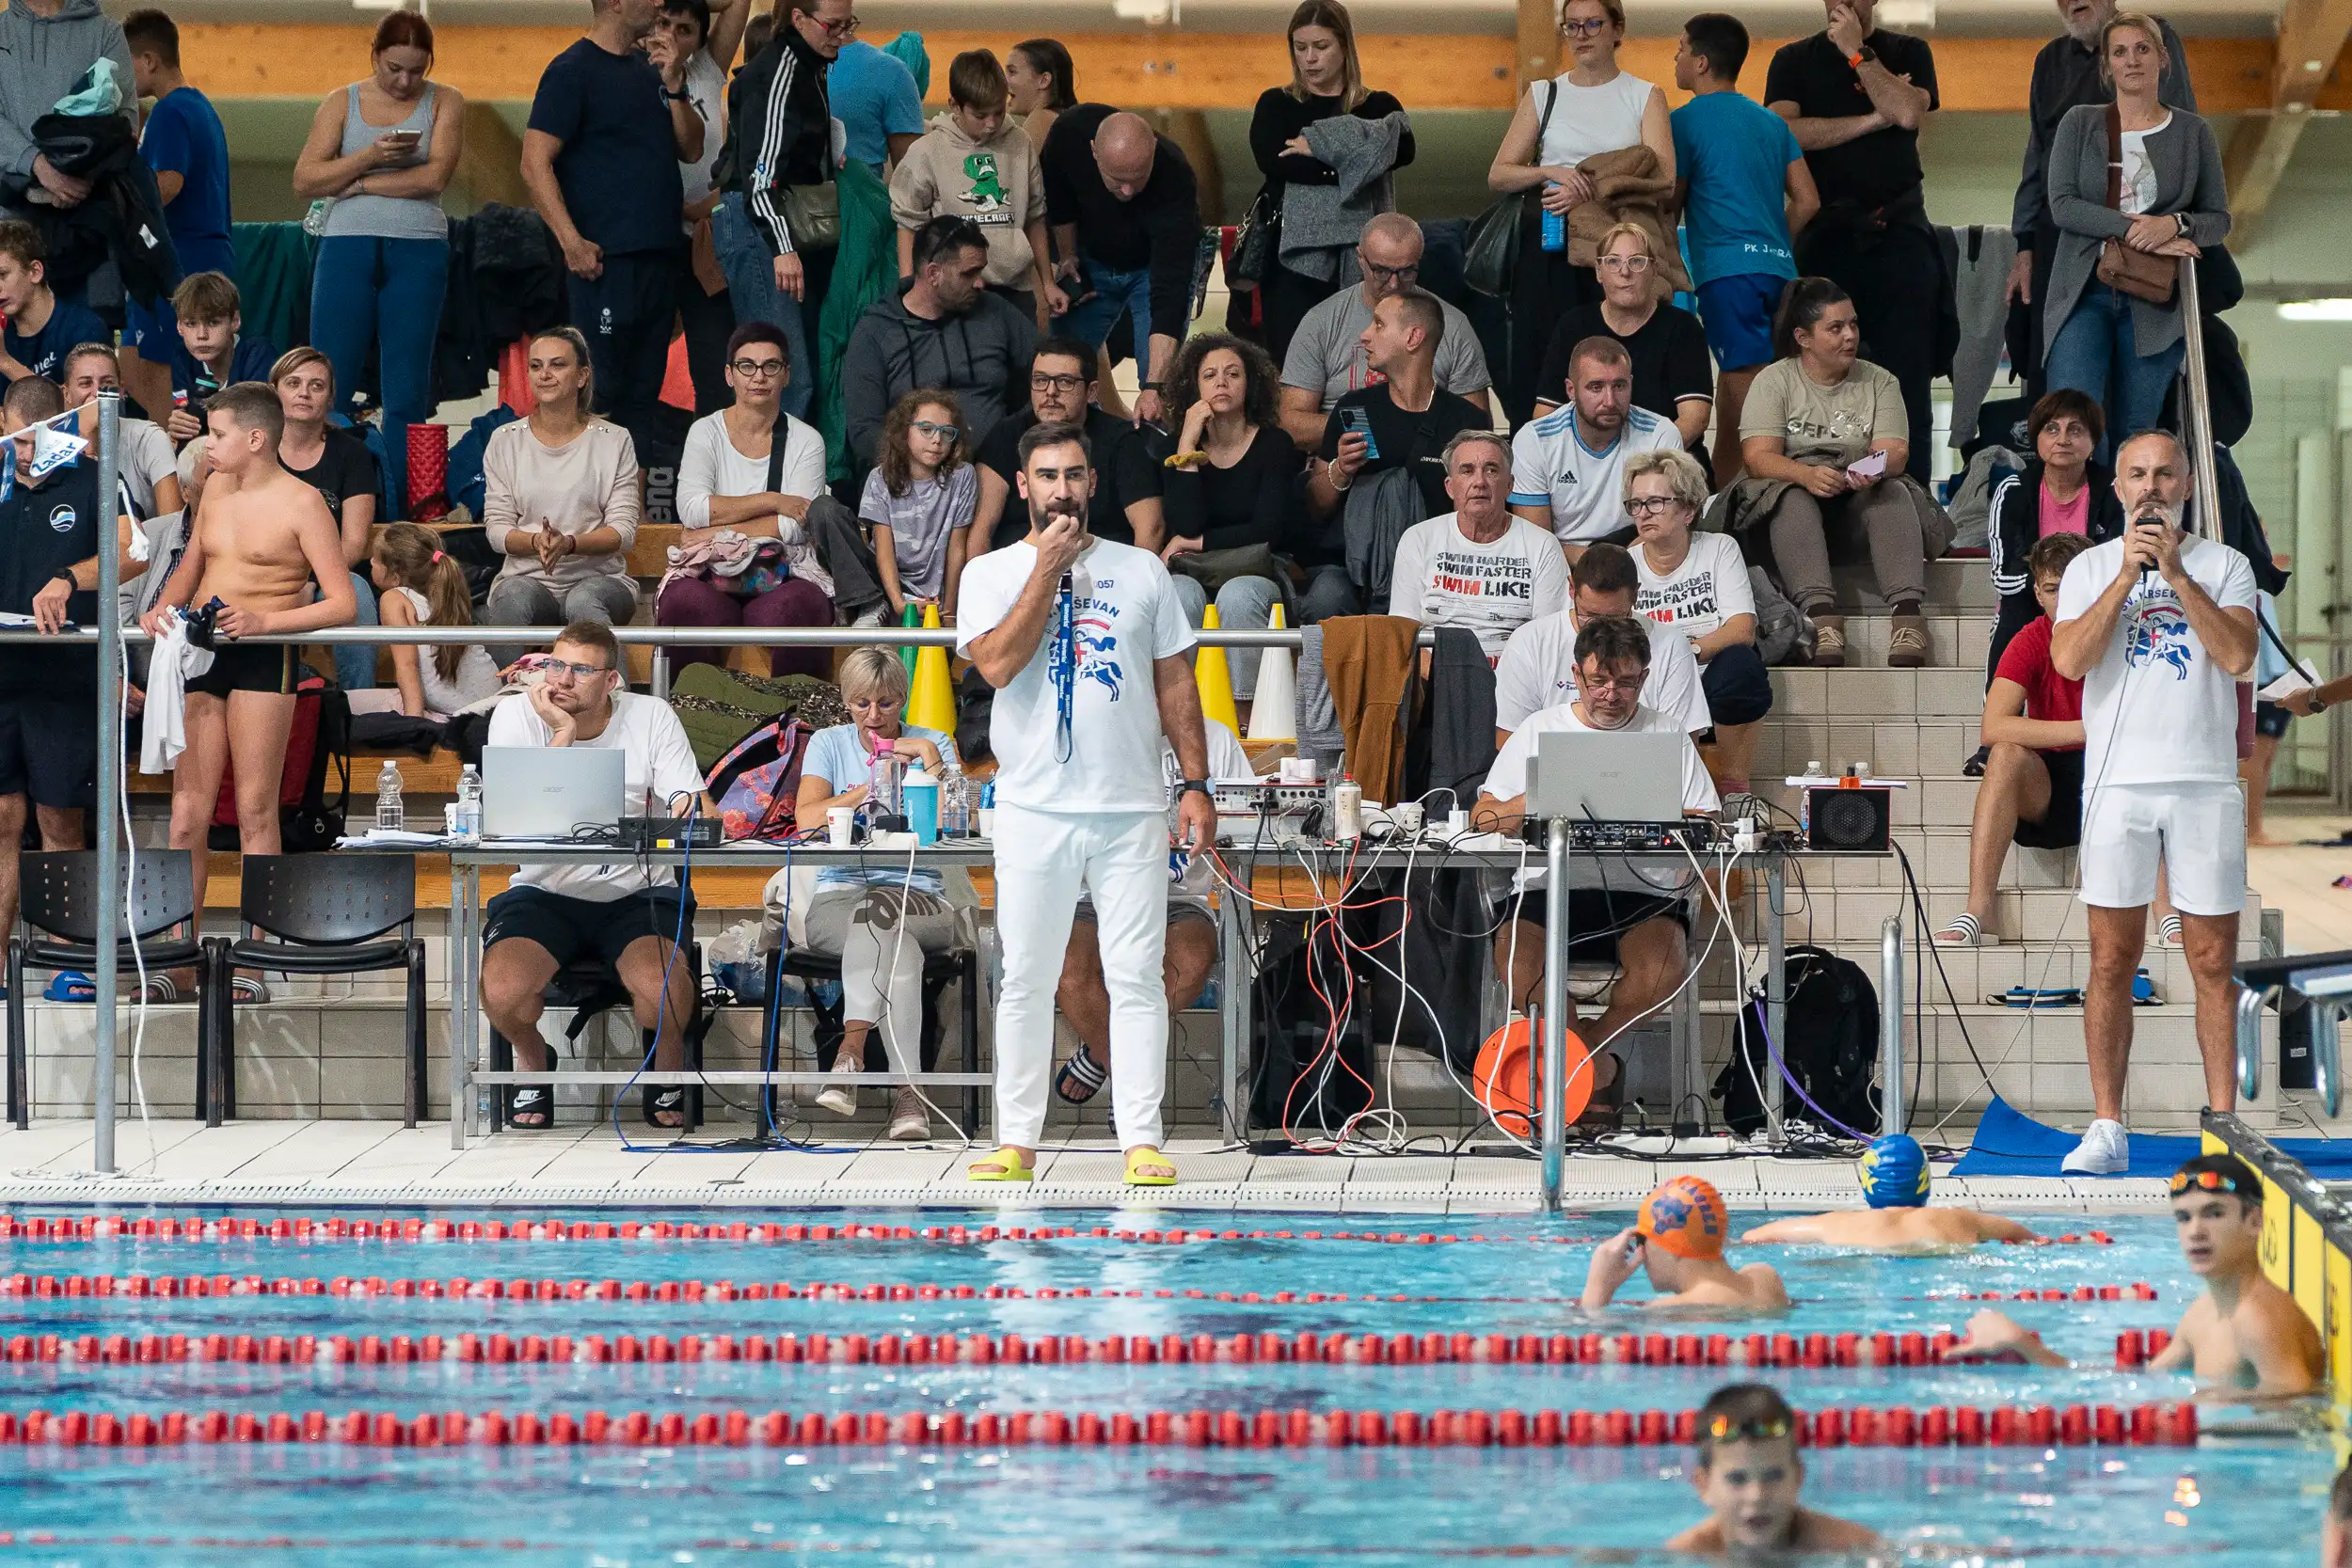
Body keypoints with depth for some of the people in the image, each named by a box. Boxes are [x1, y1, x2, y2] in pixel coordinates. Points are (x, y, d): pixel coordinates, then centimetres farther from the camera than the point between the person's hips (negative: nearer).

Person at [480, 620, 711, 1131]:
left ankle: (667, 1069, 5)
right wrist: (563, 734, -21)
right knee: (502, 991, -29)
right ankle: (533, 1064, 8)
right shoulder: (517, 715, -4)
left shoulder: (651, 716, 0)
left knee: (666, 989, -31)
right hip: (546, 892, 0)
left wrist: (688, 814, -30)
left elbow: (696, 813, -6)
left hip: (637, 893, 0)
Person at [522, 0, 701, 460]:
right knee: (602, 391, -9)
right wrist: (572, 243, -19)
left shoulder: (650, 67, 16)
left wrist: (673, 84, -1)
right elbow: (535, 163, -12)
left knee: (642, 391, 11)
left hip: (661, 255, 8)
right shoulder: (574, 70, -6)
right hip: (607, 258, -8)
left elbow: (690, 149, 15)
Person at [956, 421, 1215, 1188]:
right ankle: (1017, 1140, 7)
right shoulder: (992, 573, 6)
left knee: (1136, 979, -2)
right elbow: (997, 664, -12)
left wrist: (1195, 785, 3)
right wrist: (1049, 568, -10)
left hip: (1132, 810, 1)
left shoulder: (1142, 571, 11)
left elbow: (1176, 684, 12)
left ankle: (1142, 1139, -1)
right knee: (1026, 980, 1)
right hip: (1034, 811, -1)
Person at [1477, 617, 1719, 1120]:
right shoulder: (1538, 730, 15)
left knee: (1661, 967, -33)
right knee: (1515, 961, -32)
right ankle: (1596, 1066, -6)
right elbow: (1483, 818, 7)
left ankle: (1586, 1050, -2)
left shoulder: (1668, 734, 15)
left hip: (1642, 893, 0)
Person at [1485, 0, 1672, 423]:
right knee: (1540, 364, -5)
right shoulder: (1543, 96, 15)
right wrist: (1550, 172, -11)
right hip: (1549, 250, 2)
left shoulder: (1645, 97, 10)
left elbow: (1662, 178, -4)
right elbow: (1498, 176, 9)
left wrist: (1590, 193, -17)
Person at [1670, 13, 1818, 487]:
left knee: (1751, 397, -12)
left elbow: (1669, 204, 1)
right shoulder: (1771, 122, 17)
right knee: (1730, 397, 17)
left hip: (1727, 270, -7)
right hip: (1777, 267, 7)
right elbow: (1807, 201, 13)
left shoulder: (1686, 122, -2)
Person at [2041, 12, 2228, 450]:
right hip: (2084, 292, -1)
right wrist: (2135, 230, -15)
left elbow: (2219, 218, 10)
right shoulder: (2080, 123, 8)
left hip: (2154, 300, 1)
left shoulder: (2193, 133, 10)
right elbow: (2062, 204, -3)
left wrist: (2174, 224, -12)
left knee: (2136, 431, 0)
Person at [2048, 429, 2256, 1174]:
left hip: (2207, 783, -1)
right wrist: (2127, 574, -9)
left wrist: (2175, 572, -11)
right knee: (2112, 960, 0)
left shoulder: (2224, 566, 7)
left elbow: (2238, 655, -8)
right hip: (2118, 782, 1)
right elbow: (2070, 660, -5)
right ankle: (2107, 1129, 3)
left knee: (2213, 963, 0)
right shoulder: (2090, 567, 10)